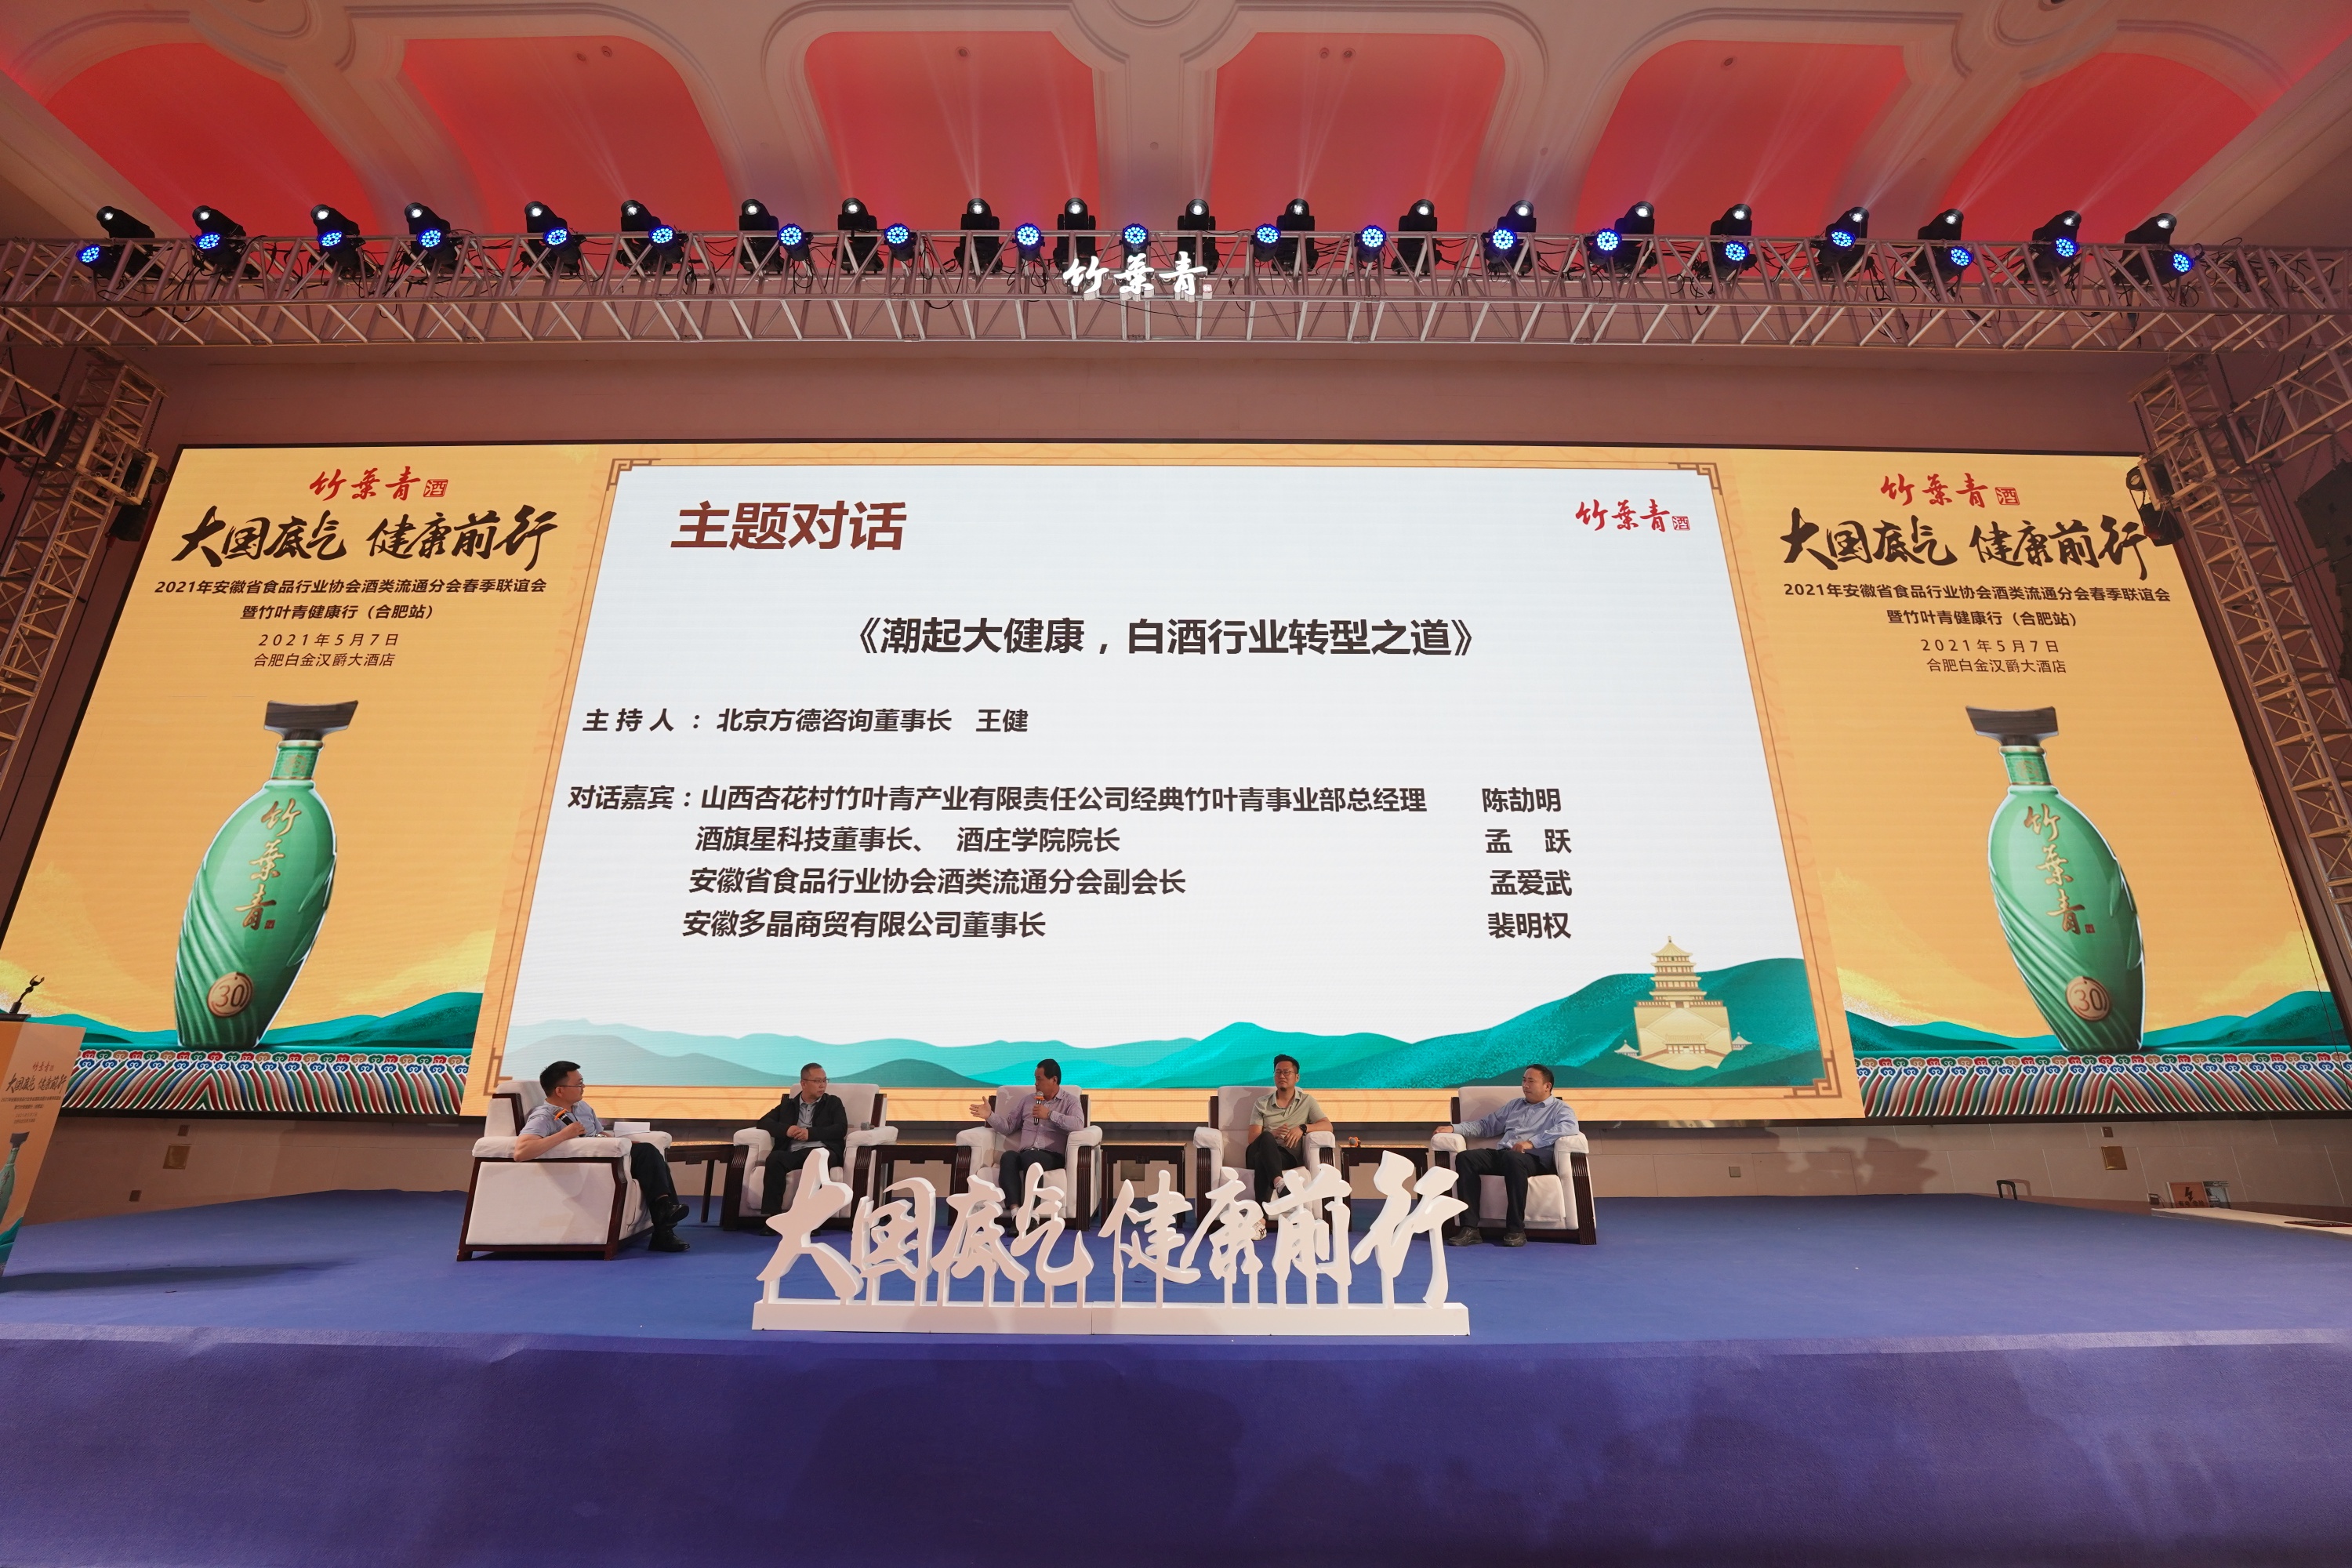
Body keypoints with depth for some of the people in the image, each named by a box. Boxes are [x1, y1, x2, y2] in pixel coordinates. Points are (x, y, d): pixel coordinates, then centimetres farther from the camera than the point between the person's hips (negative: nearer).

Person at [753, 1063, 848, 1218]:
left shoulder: (833, 1102, 20)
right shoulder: (788, 1104, 27)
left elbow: (841, 1129, 5)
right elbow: (764, 1121, 15)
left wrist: (810, 1133, -9)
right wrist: (786, 1130, -5)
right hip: (793, 1152, 2)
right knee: (775, 1158, -33)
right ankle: (771, 1216, -35)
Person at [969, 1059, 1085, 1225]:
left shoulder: (1070, 1100, 9)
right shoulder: (1028, 1101, 25)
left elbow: (1078, 1123, -12)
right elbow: (1008, 1127, 22)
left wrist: (1050, 1115, -13)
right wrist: (990, 1116, 6)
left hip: (1052, 1156, -4)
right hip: (1025, 1154, 4)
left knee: (1029, 1157, -37)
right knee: (1008, 1156, -32)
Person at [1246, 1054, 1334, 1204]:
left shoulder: (1307, 1101, 18)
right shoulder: (1261, 1103, 19)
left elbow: (1327, 1126, 4)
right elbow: (1253, 1138, 8)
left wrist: (1303, 1128, -16)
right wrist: (1272, 1134, -17)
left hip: (1288, 1155, -1)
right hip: (1259, 1154, 1)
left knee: (1262, 1159, -40)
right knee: (1266, 1138, -40)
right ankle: (1279, 1183, -64)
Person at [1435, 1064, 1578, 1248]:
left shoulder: (1560, 1108, 10)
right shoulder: (1515, 1105, 29)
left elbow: (1569, 1127, -14)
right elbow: (1487, 1125, 28)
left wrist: (1532, 1143, -23)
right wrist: (1454, 1129, 13)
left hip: (1535, 1158, -6)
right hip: (1503, 1154, 6)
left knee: (1513, 1158, -40)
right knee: (1465, 1157, -22)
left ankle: (1516, 1229, -30)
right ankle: (1470, 1228, -27)